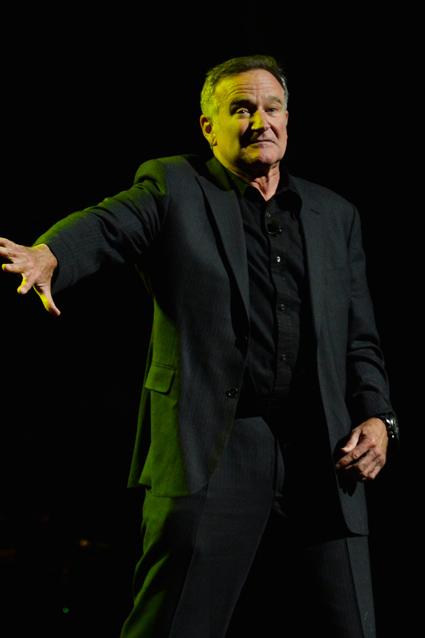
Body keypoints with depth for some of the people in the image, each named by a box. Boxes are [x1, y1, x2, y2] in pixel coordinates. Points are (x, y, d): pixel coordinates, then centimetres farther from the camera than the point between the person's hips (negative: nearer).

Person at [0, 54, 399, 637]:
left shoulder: (335, 215, 18)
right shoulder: (172, 186, 6)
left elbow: (360, 339, 19)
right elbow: (107, 224, -14)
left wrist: (376, 416, 1)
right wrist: (48, 254, -37)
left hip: (323, 455, 4)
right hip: (209, 449, -4)